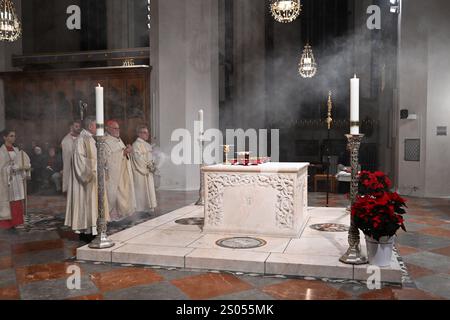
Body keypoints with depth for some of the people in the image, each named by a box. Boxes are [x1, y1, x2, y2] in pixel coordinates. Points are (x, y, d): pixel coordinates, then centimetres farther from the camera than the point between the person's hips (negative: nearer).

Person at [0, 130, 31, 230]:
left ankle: (14, 222, 12)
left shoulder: (16, 150, 12)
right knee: (9, 202, -3)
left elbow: (24, 162, 10)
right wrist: (18, 167, -20)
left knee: (17, 202, 6)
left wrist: (27, 167, -11)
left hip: (18, 179, 6)